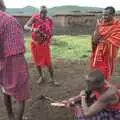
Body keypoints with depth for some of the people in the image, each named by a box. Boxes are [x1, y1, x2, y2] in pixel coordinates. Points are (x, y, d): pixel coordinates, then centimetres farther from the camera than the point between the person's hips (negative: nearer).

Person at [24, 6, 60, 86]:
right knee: (37, 61, 12)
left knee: (48, 62, -1)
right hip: (35, 43, 1)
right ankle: (41, 77, 32)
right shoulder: (35, 18, -11)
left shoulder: (49, 20, -7)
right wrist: (33, 29, -39)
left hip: (45, 44, 0)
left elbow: (50, 33, 3)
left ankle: (52, 79, 13)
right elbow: (25, 26, -20)